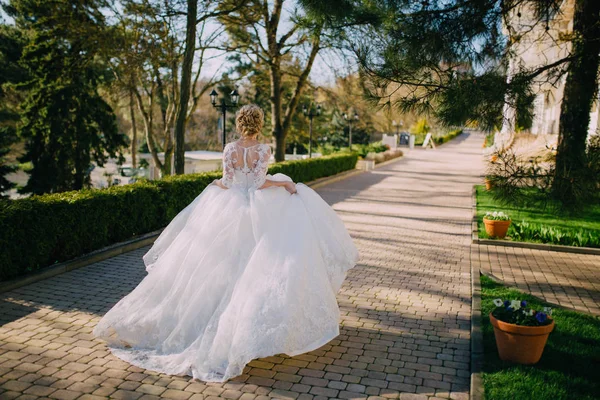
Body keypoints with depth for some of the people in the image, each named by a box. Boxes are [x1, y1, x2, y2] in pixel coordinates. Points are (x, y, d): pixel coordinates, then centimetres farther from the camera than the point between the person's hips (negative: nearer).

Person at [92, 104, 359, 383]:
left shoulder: (229, 149, -2)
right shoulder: (263, 150, -10)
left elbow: (228, 182, -2)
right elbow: (260, 183, -16)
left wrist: (216, 184, 19)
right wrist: (286, 183, -3)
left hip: (229, 211, 4)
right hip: (260, 213, -4)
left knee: (227, 264, 18)